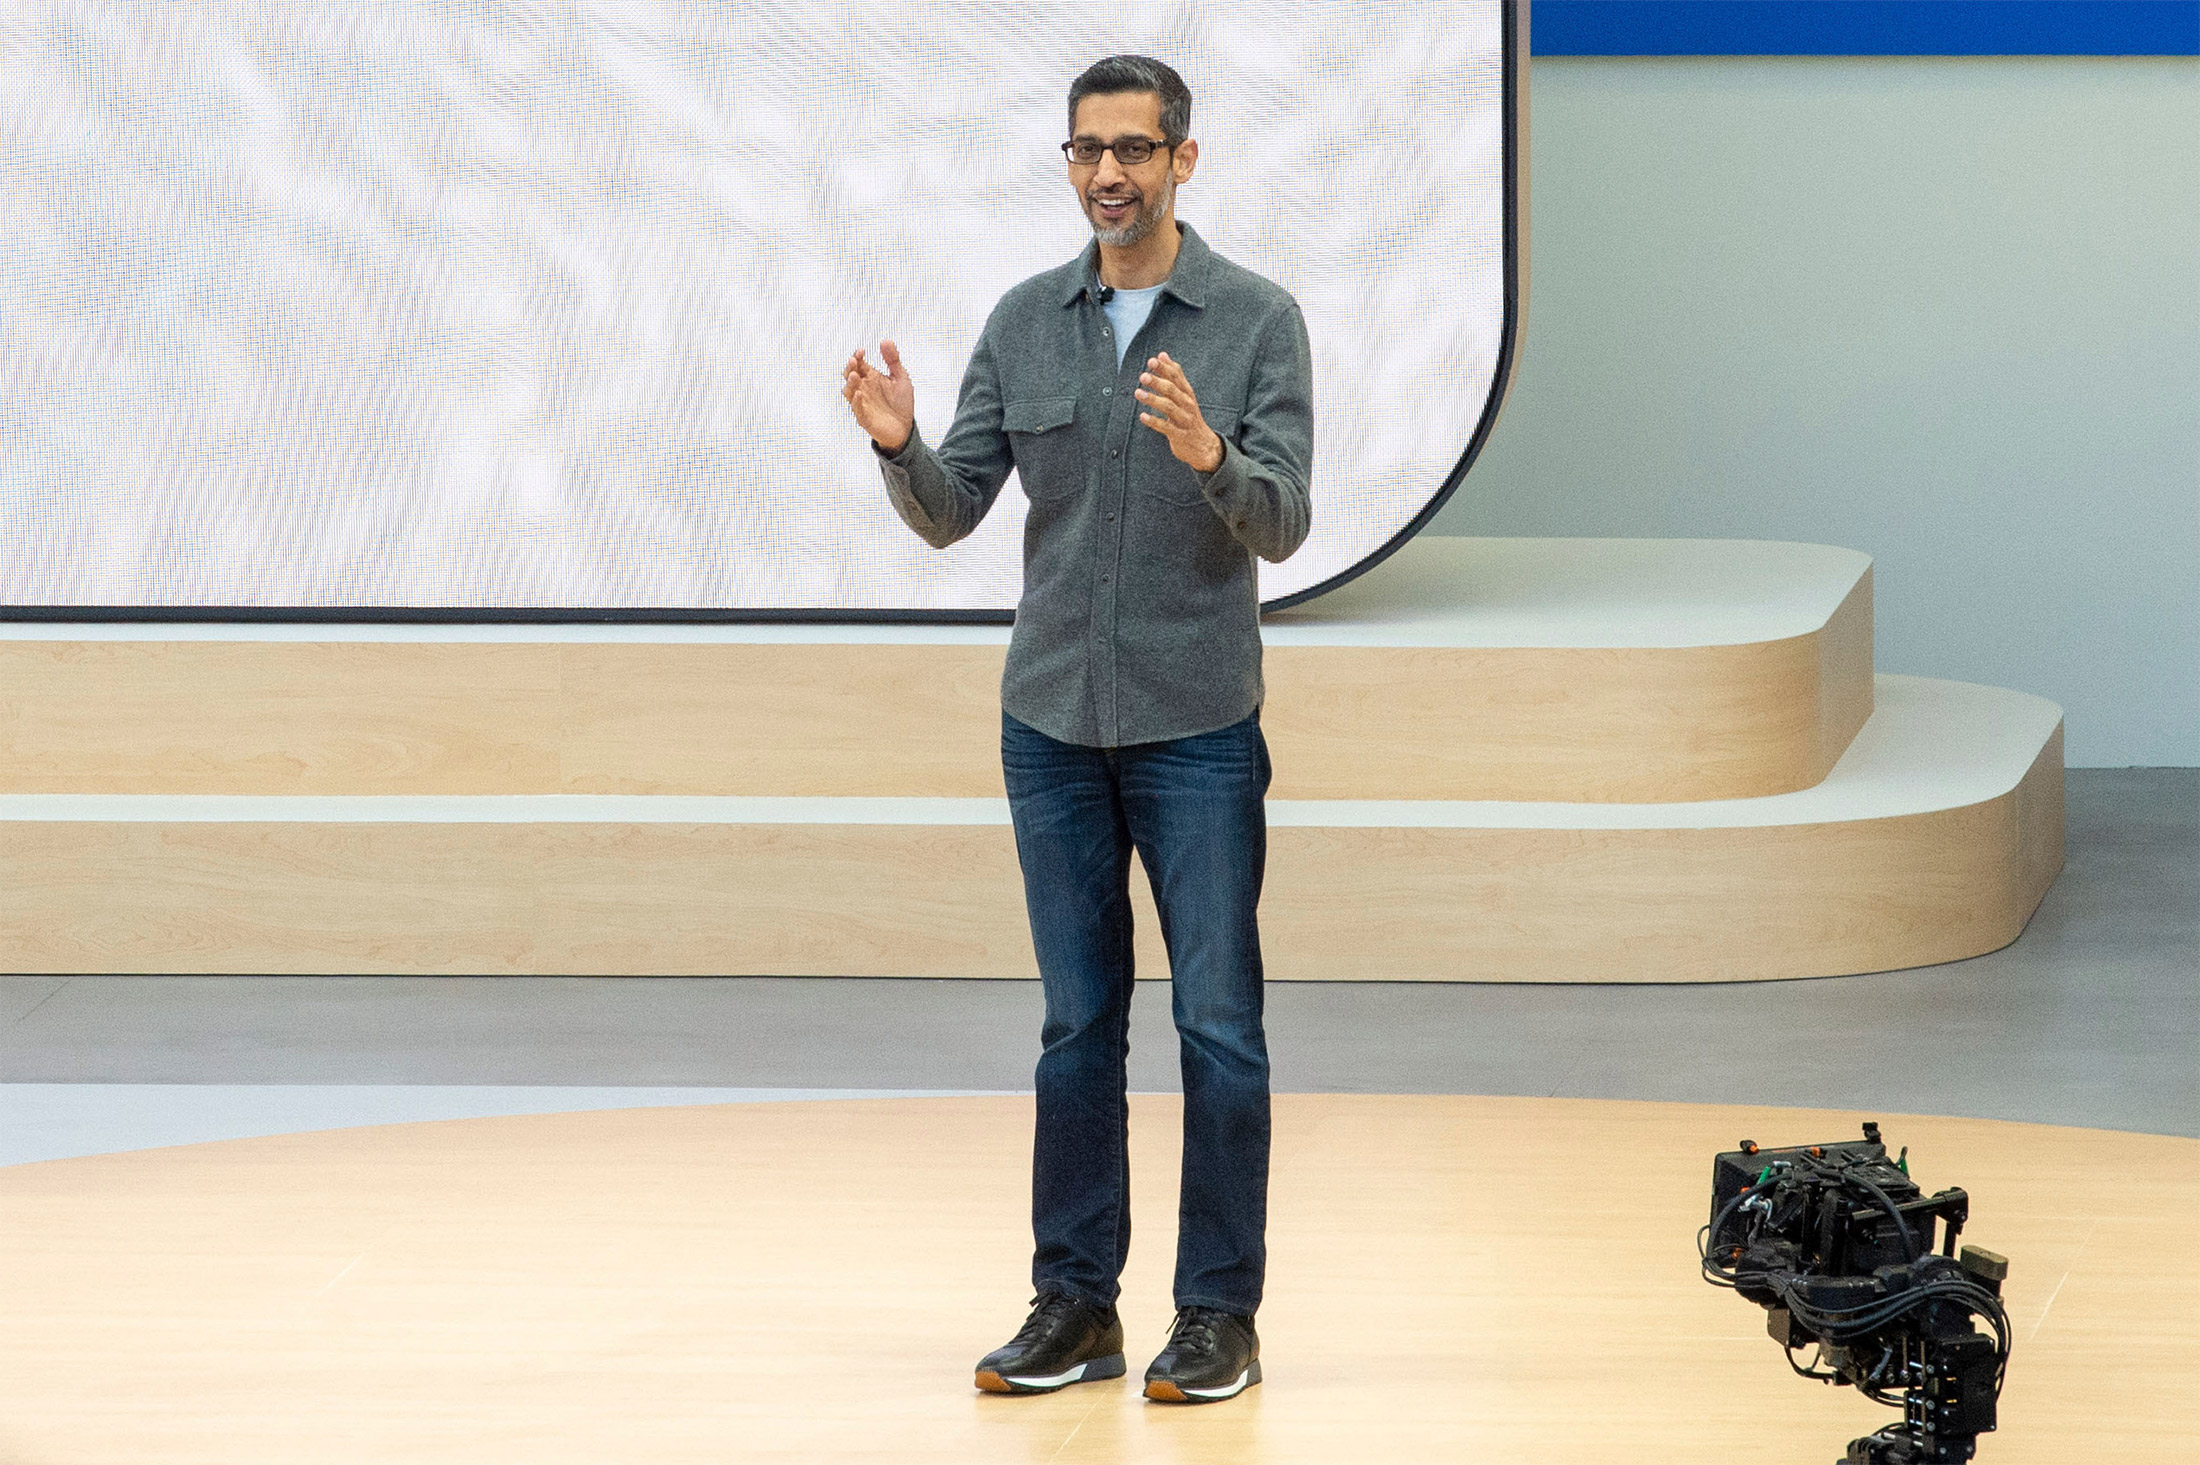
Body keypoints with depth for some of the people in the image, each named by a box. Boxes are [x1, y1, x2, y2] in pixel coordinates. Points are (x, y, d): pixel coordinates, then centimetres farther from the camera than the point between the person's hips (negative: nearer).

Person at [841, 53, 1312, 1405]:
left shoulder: (1258, 320, -5)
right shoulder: (1027, 322, 6)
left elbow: (1283, 525, -13)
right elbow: (951, 513, 3)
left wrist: (1209, 453, -33)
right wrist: (899, 443, -19)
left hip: (1198, 729, -3)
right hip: (1054, 723, 3)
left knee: (1219, 1024, -2)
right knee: (1079, 1025, 8)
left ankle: (1220, 1314, 4)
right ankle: (1076, 1306, 12)